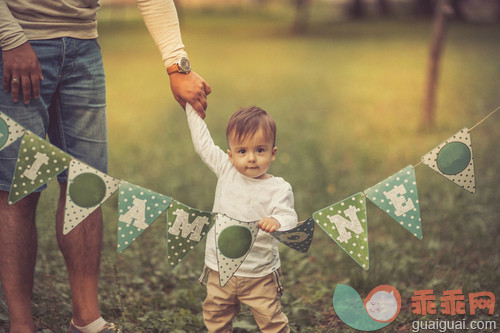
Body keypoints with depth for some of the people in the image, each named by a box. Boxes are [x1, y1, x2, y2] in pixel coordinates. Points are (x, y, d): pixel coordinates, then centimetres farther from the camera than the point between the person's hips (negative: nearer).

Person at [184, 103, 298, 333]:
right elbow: (203, 143, 6)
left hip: (259, 274, -4)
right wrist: (191, 105, 9)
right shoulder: (226, 172, 0)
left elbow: (289, 218, -22)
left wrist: (277, 222, -46)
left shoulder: (278, 189, -11)